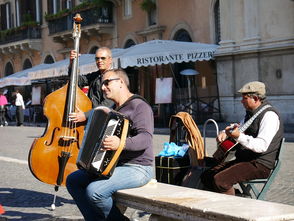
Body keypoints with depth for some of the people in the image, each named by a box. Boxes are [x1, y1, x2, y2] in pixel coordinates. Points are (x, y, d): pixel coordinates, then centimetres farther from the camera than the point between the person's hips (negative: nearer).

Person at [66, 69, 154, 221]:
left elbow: (145, 138, -27)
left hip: (137, 169, -10)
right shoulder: (115, 109, 19)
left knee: (94, 190, -28)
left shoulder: (139, 106, -12)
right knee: (72, 180, 2)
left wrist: (121, 143, -43)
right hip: (113, 166, 10)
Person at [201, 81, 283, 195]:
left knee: (219, 180, -27)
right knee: (206, 176, 2)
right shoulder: (250, 113, 15)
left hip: (260, 164, -10)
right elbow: (240, 128, 34)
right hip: (244, 159, 10)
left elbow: (262, 146, -28)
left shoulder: (269, 115, -17)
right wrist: (225, 133, 12)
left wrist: (238, 136, -38)